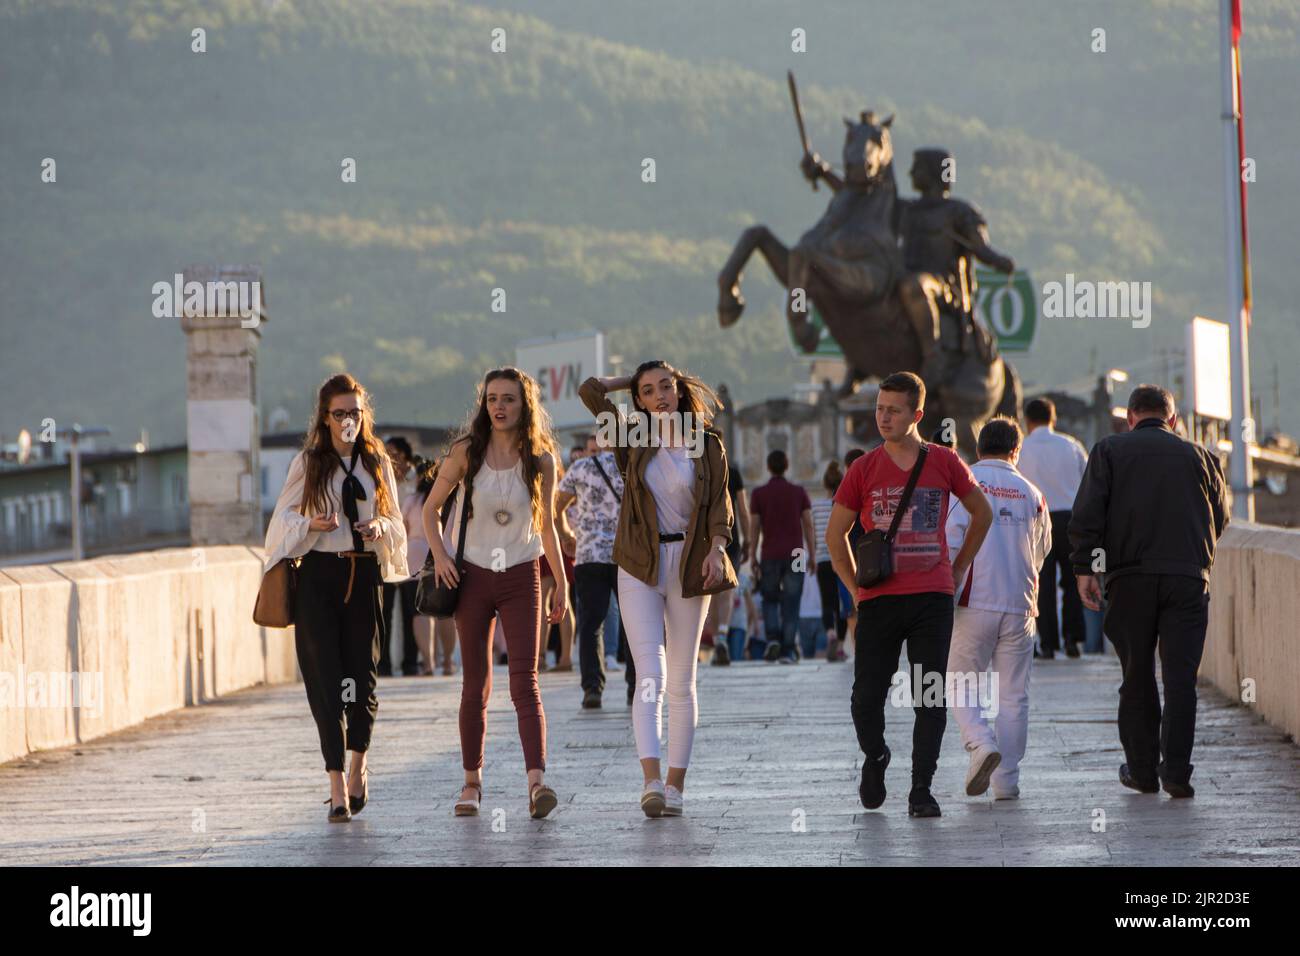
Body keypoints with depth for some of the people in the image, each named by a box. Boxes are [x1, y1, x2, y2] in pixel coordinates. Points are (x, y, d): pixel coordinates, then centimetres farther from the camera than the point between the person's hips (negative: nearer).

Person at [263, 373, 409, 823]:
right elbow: (283, 517, 7)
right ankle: (338, 786, -7)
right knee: (326, 677, -6)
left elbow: (397, 523, 15)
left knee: (363, 673, 2)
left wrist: (380, 527, -8)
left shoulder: (377, 462, 9)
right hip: (319, 573, -2)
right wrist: (311, 523, -13)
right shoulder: (308, 464, 4)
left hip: (365, 573, 2)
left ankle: (358, 766, 26)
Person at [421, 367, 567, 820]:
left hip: (521, 579, -1)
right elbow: (431, 508, 8)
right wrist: (440, 554, -7)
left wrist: (561, 581, 14)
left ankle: (537, 782, -26)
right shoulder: (466, 453, -2)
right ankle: (472, 780, 19)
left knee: (524, 682, -14)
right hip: (473, 577, 1)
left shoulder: (541, 460, 0)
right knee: (476, 685, 6)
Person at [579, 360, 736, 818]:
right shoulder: (634, 441, 5)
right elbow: (590, 390, -4)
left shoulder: (707, 445, 4)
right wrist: (632, 378, 9)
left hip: (688, 565, 0)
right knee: (651, 676, -12)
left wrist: (716, 551, -14)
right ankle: (651, 781, -22)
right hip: (640, 568, 0)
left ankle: (676, 783, 9)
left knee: (681, 682, 4)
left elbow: (720, 507, 2)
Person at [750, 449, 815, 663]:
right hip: (794, 555, 0)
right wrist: (812, 556, 4)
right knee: (791, 604, 3)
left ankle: (773, 638, -8)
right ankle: (787, 651, -3)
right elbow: (808, 525, 0)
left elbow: (754, 528, -1)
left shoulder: (758, 494, 0)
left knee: (770, 600, 14)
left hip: (770, 556, 0)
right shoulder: (799, 493, 3)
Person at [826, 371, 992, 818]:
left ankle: (921, 790, 2)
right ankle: (875, 757, 29)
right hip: (879, 600, 0)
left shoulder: (944, 463, 3)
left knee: (930, 699, -3)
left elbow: (982, 513, 18)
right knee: (867, 696, 0)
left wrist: (959, 568, 14)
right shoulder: (864, 469, 3)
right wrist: (856, 585, 4)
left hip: (932, 597, 0)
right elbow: (835, 533, 12)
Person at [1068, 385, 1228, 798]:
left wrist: (1084, 567, -3)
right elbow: (1219, 519, 17)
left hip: (1130, 578, 0)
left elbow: (1086, 513, -4)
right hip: (1188, 576, 0)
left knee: (1137, 678, 9)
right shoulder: (1199, 456, 12)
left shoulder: (1109, 451, 7)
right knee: (1180, 678, 0)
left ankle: (1142, 769, 14)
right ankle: (1176, 772, -8)